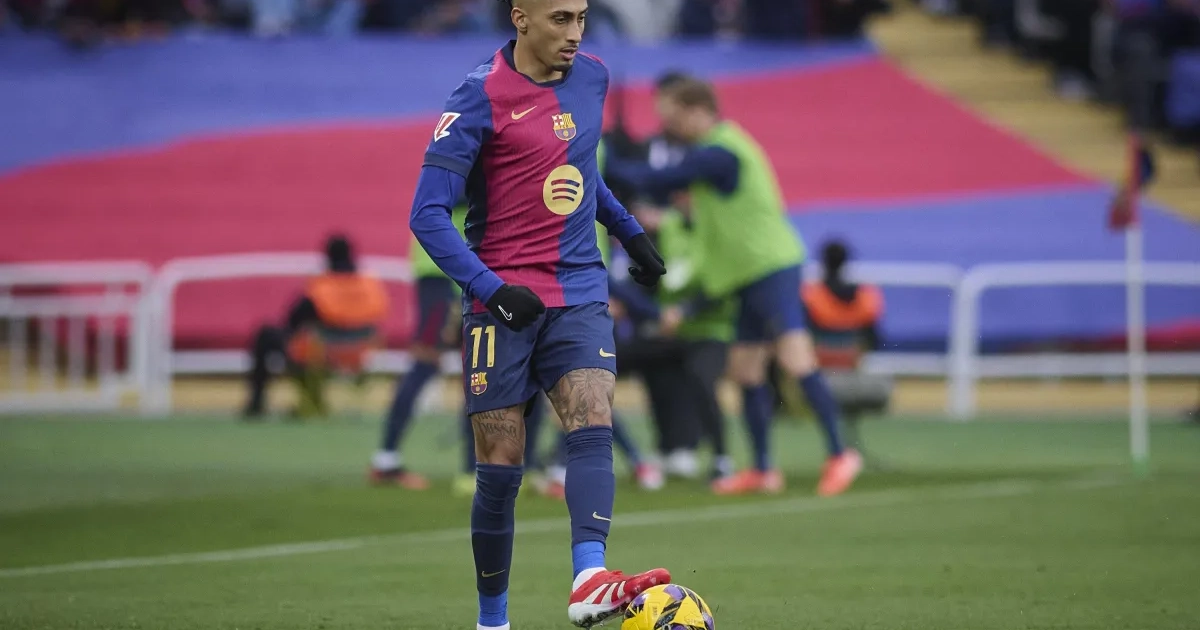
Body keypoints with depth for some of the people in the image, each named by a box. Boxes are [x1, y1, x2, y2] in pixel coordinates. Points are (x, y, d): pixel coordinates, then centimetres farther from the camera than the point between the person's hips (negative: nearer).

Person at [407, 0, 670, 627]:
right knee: (499, 469, -1)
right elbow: (428, 214, -14)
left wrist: (629, 230, 28)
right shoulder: (480, 97, -10)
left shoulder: (592, 78, 9)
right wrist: (490, 287, -23)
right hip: (504, 303, -4)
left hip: (579, 295, 4)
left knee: (592, 425, -19)